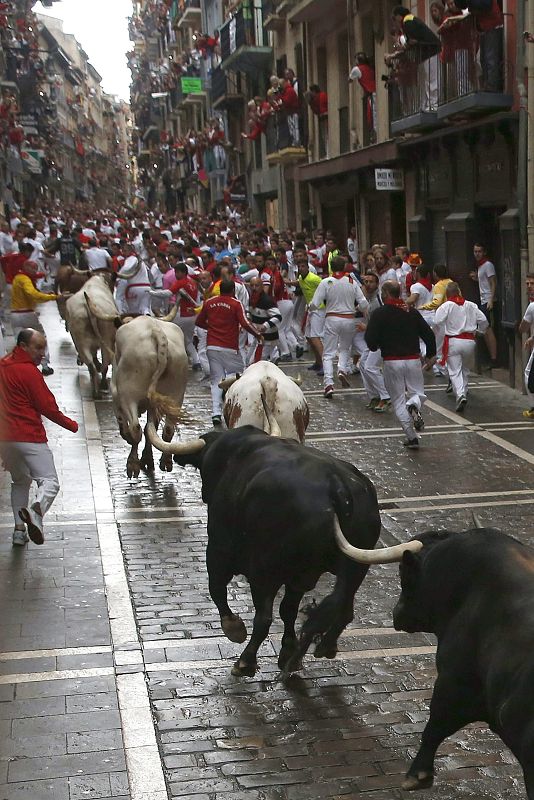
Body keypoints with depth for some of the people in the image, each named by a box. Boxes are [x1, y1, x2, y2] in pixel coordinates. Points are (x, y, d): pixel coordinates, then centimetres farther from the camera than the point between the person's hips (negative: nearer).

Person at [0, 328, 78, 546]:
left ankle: (19, 528, 17)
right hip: (29, 437, -8)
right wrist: (72, 425, 1)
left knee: (20, 481, 23)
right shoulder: (28, 371, -11)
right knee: (49, 481, -12)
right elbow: (47, 406, -11)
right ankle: (36, 511, -40)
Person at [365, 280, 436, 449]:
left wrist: (376, 346, 12)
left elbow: (371, 341, -12)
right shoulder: (412, 312, 5)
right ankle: (414, 405, -19)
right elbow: (429, 334, 7)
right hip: (413, 360, 2)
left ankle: (411, 437, 0)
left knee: (398, 400, 8)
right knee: (417, 392, 18)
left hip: (392, 362, -2)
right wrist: (430, 355, 22)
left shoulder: (379, 314, -6)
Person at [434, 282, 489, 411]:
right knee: (465, 369, 22)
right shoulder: (471, 305, 6)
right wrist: (479, 331, 22)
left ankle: (460, 395, -22)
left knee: (454, 371, -3)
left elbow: (437, 322, -15)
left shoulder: (446, 306, -5)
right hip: (469, 341, 3)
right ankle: (463, 391, 31)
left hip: (453, 341, -3)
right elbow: (484, 321, 4)